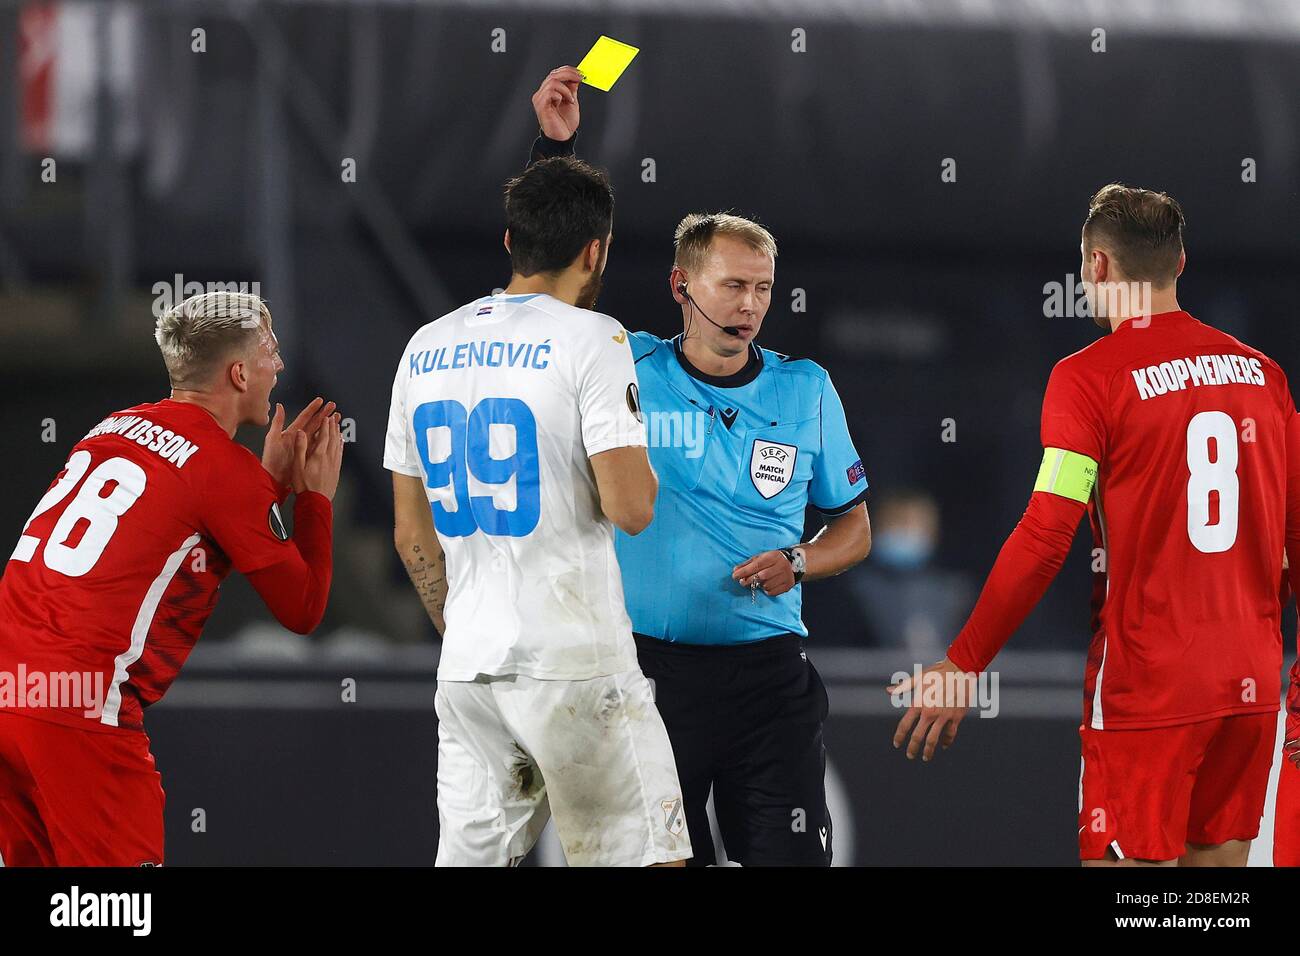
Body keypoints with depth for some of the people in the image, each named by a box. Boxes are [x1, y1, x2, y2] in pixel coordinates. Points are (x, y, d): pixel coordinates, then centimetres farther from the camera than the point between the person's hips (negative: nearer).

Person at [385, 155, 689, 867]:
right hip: (575, 668, -6)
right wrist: (641, 464, 5)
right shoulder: (591, 340, -8)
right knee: (645, 859, 0)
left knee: (473, 854, 9)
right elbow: (630, 509, -16)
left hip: (467, 670, 6)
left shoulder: (426, 349, 11)